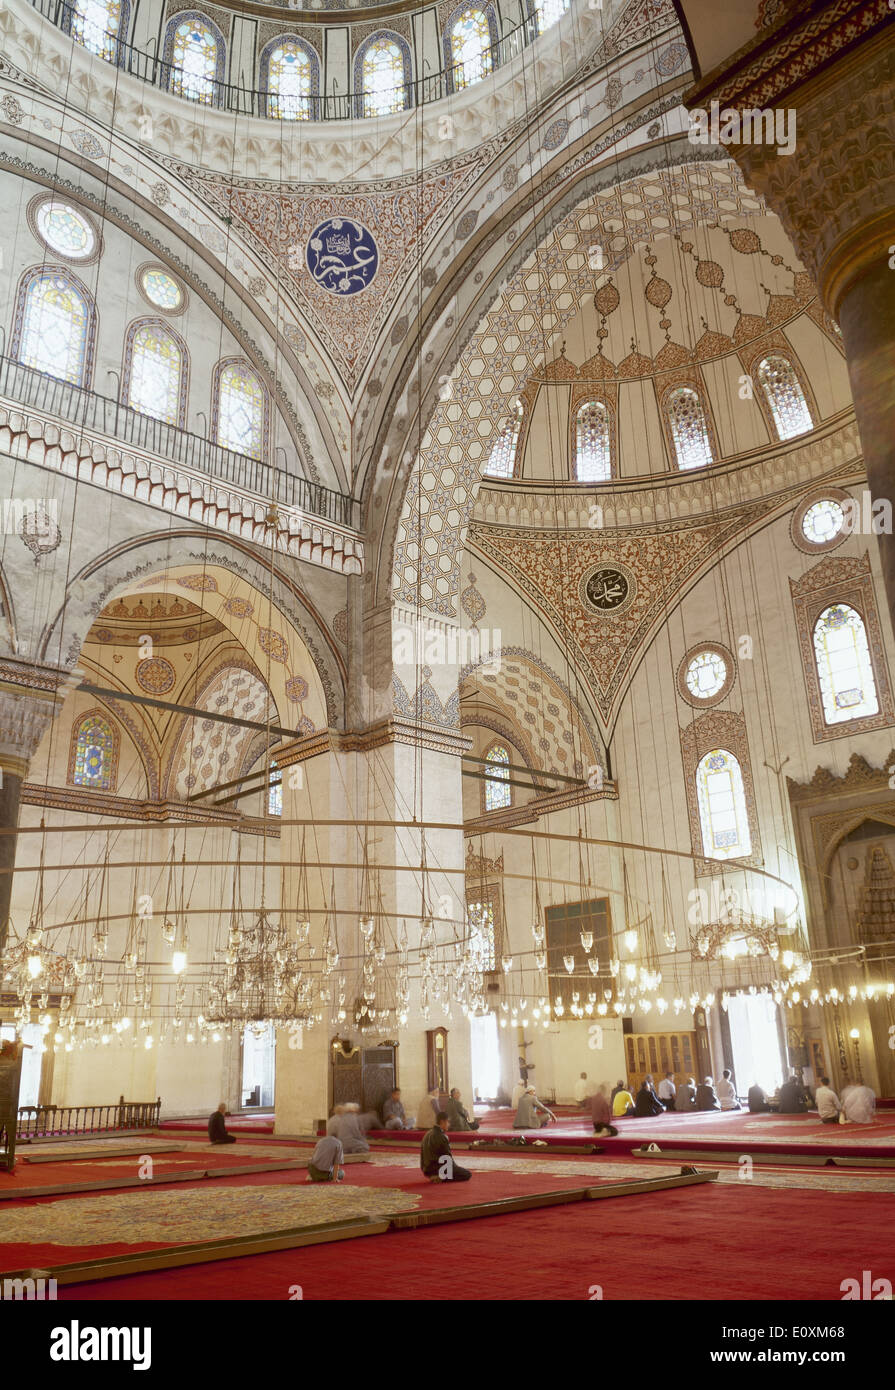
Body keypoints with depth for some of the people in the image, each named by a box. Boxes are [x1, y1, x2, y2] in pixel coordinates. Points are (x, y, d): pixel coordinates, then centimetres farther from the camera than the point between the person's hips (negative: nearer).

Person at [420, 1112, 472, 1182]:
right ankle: (441, 1178, -10)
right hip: (437, 1169, -9)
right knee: (467, 1174, -5)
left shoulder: (427, 1134, 7)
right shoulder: (441, 1137, -19)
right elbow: (448, 1156, -10)